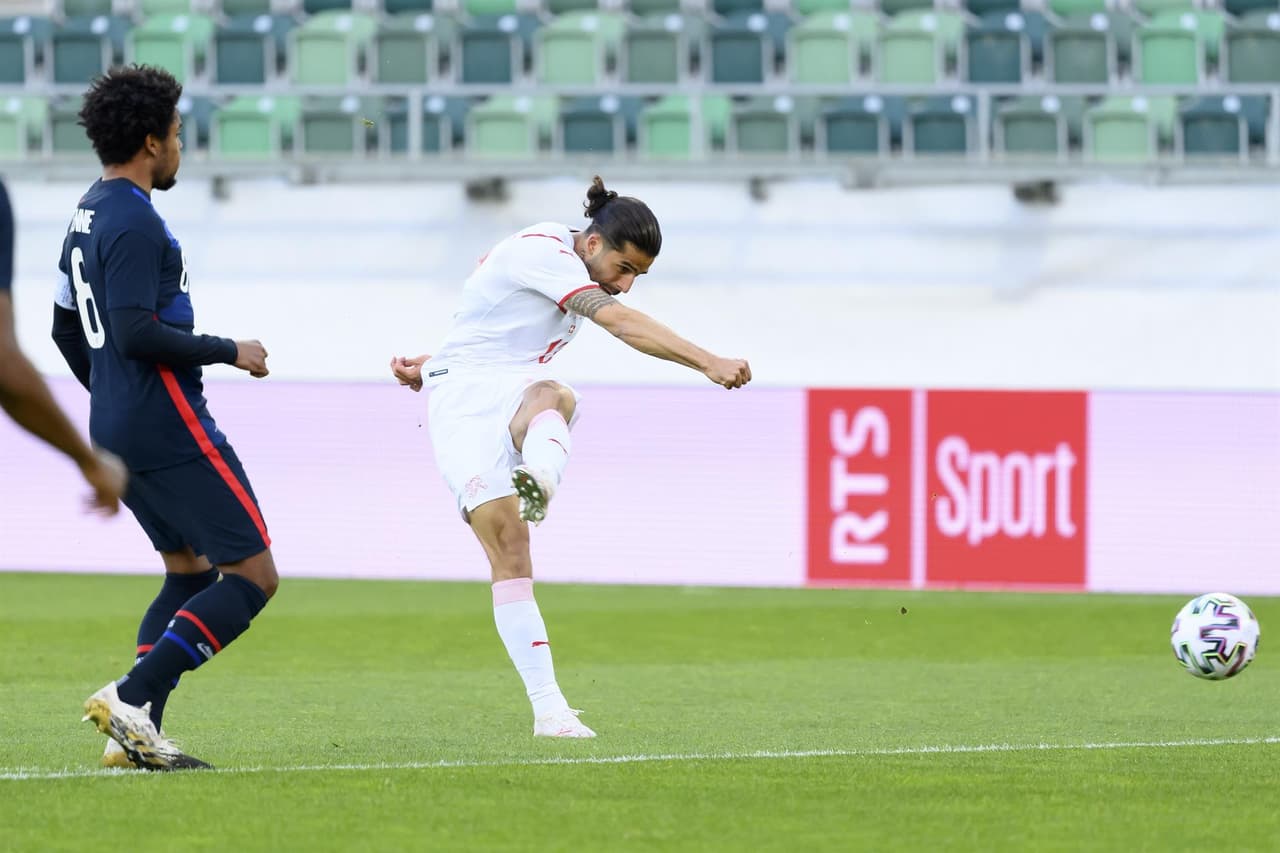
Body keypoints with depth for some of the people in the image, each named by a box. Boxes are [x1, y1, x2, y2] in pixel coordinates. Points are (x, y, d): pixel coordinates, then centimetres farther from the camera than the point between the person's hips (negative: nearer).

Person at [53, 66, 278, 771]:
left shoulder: (88, 214, 15)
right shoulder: (135, 223, -16)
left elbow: (66, 328, 24)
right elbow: (135, 332, -25)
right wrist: (228, 352, -14)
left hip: (116, 432, 10)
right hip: (169, 428, -10)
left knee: (189, 570, 18)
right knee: (253, 575, -6)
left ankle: (135, 732, 6)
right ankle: (130, 698, -16)